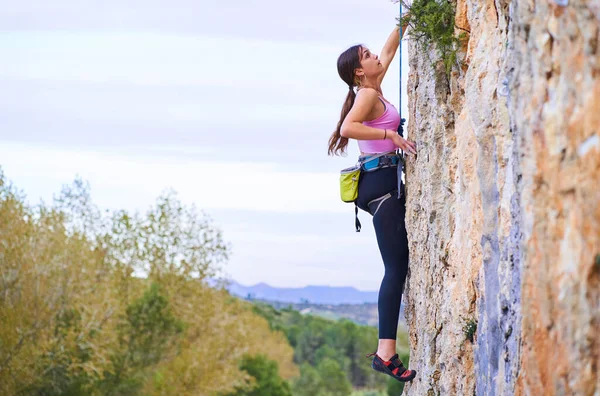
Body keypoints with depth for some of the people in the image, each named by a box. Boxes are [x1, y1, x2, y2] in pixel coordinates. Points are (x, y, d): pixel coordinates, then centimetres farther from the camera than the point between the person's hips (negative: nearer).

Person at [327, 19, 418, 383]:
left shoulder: (372, 91, 18)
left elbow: (391, 47, 29)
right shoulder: (368, 95, -8)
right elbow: (348, 127, -27)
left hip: (384, 181, 11)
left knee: (398, 265, 15)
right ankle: (387, 353, -23)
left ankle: (386, 349, 15)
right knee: (397, 266, -16)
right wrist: (391, 135, -26)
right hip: (381, 180, -11)